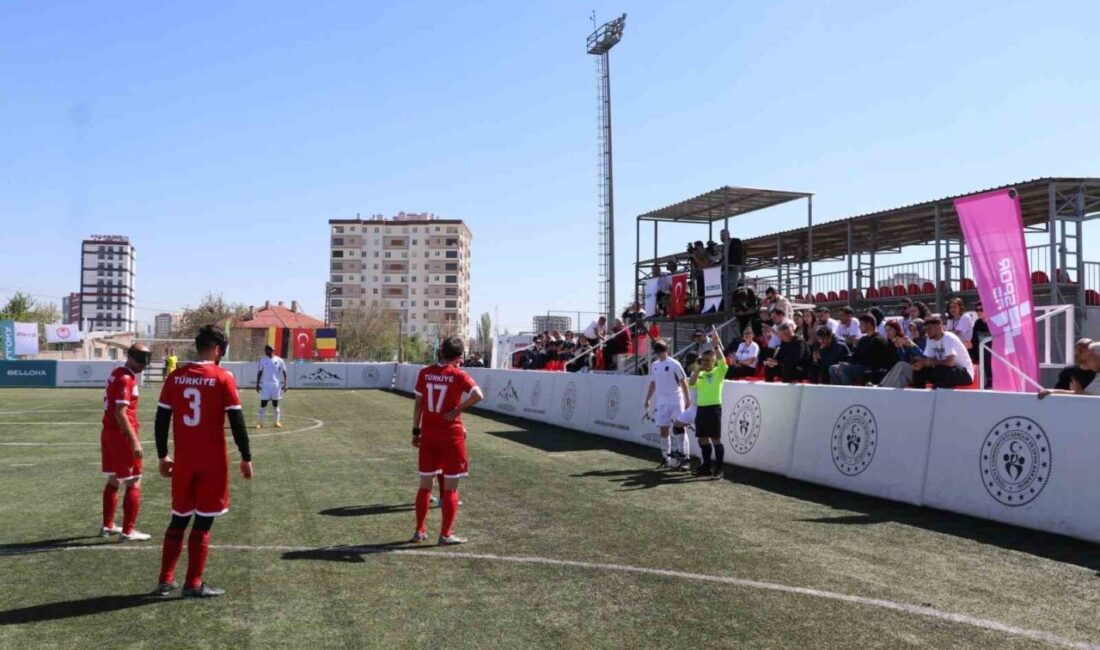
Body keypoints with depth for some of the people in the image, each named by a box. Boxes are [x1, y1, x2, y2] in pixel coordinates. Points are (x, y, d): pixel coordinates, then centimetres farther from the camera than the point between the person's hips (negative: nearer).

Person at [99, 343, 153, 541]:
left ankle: (108, 526, 29)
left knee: (114, 480, 19)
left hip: (108, 432, 10)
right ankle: (128, 531, 2)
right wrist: (134, 441, -24)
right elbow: (120, 414, -23)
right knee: (133, 484, -2)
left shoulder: (116, 374, 12)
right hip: (121, 435, -10)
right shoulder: (126, 380, -18)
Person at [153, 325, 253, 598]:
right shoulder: (223, 378, -10)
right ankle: (193, 585, 9)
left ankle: (165, 581, 22)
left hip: (183, 461, 4)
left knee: (178, 520, 17)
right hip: (213, 462, -4)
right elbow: (236, 421, -10)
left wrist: (163, 456, 16)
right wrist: (246, 457, -2)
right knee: (202, 523, 4)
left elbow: (161, 418, 6)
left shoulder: (175, 377, 3)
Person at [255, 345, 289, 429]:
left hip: (276, 384, -1)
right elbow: (260, 373, 8)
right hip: (265, 384, 1)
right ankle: (260, 422, 3)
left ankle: (277, 422, 13)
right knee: (263, 403, -1)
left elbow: (284, 372, 0)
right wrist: (257, 384, 2)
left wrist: (285, 383, -8)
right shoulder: (263, 360, 5)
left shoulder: (279, 360, 0)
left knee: (275, 403, 6)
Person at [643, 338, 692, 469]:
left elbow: (683, 382, -6)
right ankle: (665, 458, 13)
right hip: (662, 402, 5)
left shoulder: (674, 364, -7)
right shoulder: (654, 365, 10)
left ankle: (683, 453, -5)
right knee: (663, 430, 6)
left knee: (679, 426, -11)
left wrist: (687, 399, -9)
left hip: (676, 400, -5)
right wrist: (648, 399, 15)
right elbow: (652, 384, 18)